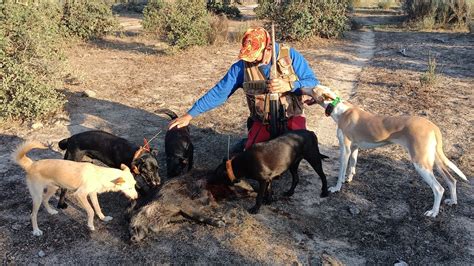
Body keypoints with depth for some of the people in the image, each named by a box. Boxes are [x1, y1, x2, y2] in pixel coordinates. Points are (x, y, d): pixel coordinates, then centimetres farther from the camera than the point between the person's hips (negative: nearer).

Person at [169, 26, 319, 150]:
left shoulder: (290, 56, -11)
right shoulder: (242, 66, -8)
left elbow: (313, 83, -12)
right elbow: (219, 92, -6)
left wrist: (289, 85, -32)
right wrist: (189, 115, -8)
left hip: (292, 117, -1)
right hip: (262, 123, 2)